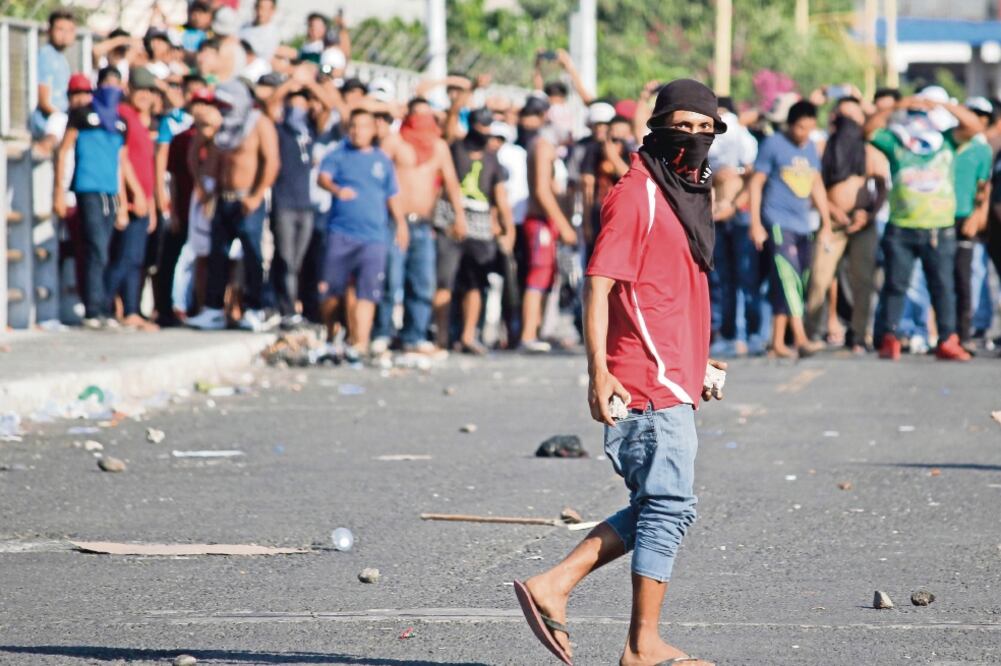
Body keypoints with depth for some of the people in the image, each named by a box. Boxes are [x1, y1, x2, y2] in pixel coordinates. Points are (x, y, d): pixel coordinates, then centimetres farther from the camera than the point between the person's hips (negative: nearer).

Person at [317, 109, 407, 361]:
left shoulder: (382, 160, 14)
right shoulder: (338, 155, 7)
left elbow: (392, 196, 22)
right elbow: (323, 177, -11)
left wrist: (401, 223, 16)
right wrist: (337, 189, -31)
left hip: (373, 236, 1)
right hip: (340, 233, -1)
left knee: (367, 293, -9)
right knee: (333, 290, 2)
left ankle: (360, 343, -13)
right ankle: (330, 336, 20)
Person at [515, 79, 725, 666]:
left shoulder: (688, 194, 18)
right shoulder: (635, 195, -11)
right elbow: (600, 286, -15)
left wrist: (698, 361, 27)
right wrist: (599, 372, -22)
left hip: (673, 380, 10)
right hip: (649, 383, -10)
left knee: (657, 508, 12)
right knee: (671, 506, -6)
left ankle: (554, 585, 13)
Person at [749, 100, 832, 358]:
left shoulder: (810, 148, 15)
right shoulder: (773, 145, -4)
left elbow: (817, 185, 22)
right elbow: (756, 183, -4)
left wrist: (826, 224, 20)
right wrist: (756, 224, -9)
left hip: (802, 225, 7)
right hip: (777, 223, -7)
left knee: (794, 283, 6)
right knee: (788, 278, -16)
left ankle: (778, 341, 12)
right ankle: (800, 337, -23)